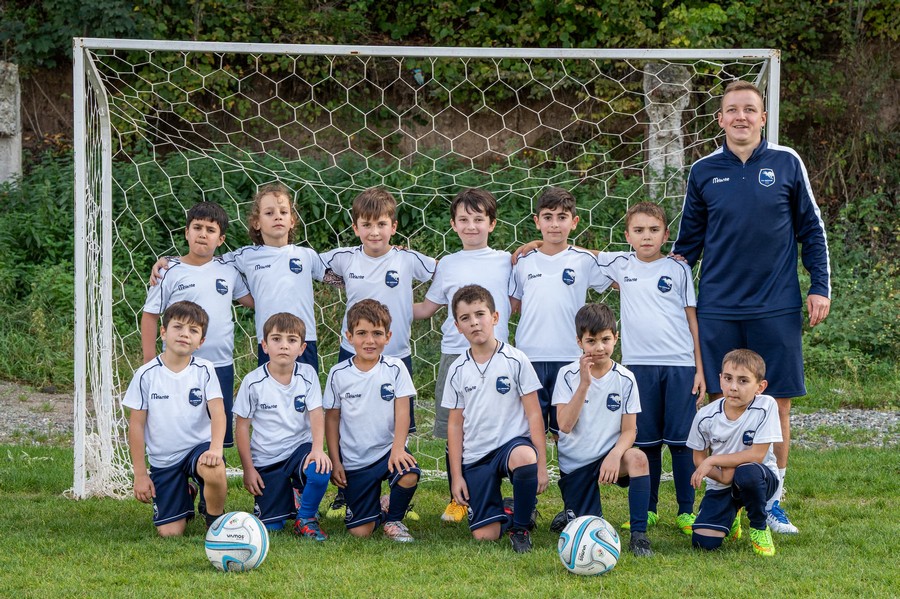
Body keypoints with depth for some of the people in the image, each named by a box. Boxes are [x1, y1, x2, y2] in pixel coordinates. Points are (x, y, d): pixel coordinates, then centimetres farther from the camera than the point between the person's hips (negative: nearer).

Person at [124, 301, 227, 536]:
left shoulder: (204, 371, -5)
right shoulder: (147, 375, -5)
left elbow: (217, 412, -14)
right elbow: (136, 425, -1)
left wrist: (215, 448, -33)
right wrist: (140, 474, -2)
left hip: (198, 447, -1)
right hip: (163, 460, 1)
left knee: (214, 471, -38)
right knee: (170, 532, -5)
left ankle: (216, 521, -7)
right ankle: (185, 497, 32)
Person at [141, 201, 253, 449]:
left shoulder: (228, 271, 7)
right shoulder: (171, 273, -4)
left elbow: (254, 301, 18)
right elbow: (150, 316, -1)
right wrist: (150, 362, -4)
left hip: (221, 366, 4)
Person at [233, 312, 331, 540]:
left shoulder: (307, 375, -5)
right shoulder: (253, 382, -9)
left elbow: (316, 414, -9)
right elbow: (242, 425, -3)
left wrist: (318, 448, -27)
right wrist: (248, 469, -6)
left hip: (299, 448, 0)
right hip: (266, 459, 0)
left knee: (320, 470, -35)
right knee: (271, 526, -3)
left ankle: (306, 518, -5)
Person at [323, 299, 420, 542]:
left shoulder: (395, 369, -3)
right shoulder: (338, 374, -2)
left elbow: (402, 411, -7)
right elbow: (332, 418, 4)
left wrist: (398, 448, -22)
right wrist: (335, 462, 0)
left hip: (388, 450, 0)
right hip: (355, 461, 0)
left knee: (409, 475, -35)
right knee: (360, 531, -7)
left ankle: (393, 518, -2)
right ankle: (372, 507, 32)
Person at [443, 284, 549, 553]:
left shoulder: (515, 361, -3)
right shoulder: (458, 370, 6)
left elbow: (534, 414, -3)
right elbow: (455, 424, 10)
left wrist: (541, 464, -9)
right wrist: (456, 475, 4)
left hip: (512, 442, -2)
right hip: (475, 456, 3)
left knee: (524, 457, -41)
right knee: (484, 535, -9)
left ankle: (521, 527, -16)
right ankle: (502, 512, 28)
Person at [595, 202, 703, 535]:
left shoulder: (678, 270, 4)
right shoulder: (620, 265, 8)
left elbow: (693, 318, 5)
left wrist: (700, 369, 0)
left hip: (680, 364, -2)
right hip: (639, 365, 2)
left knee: (681, 439, -1)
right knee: (646, 441, 5)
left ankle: (686, 511, 5)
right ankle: (648, 509, 14)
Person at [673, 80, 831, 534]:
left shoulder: (787, 164, 2)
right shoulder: (704, 172, 5)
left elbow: (811, 229, 8)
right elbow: (689, 240, 13)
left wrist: (820, 287, 1)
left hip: (777, 308, -1)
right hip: (718, 309, 1)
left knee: (777, 404, 1)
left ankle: (772, 501, 12)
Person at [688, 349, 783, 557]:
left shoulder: (765, 406, -20)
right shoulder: (706, 416, -10)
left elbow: (757, 455, -22)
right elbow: (699, 458, 1)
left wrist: (713, 461, -21)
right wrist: (722, 476, -18)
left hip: (761, 478, -3)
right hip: (721, 484, 3)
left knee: (747, 472, -39)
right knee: (703, 542, -14)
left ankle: (760, 528, -8)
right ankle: (732, 514, 24)